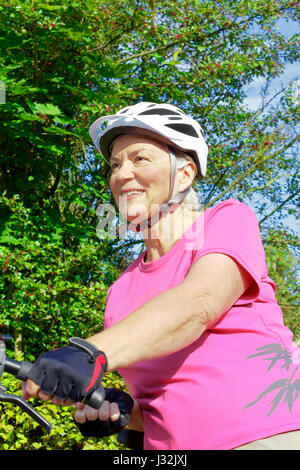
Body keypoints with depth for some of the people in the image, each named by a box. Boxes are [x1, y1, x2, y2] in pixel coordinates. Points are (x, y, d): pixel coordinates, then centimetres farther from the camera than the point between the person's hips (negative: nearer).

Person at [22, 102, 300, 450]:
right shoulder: (122, 290, 10)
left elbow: (199, 303, -20)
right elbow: (153, 403, 13)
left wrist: (93, 353, -32)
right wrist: (121, 409, -8)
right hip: (171, 445, 5)